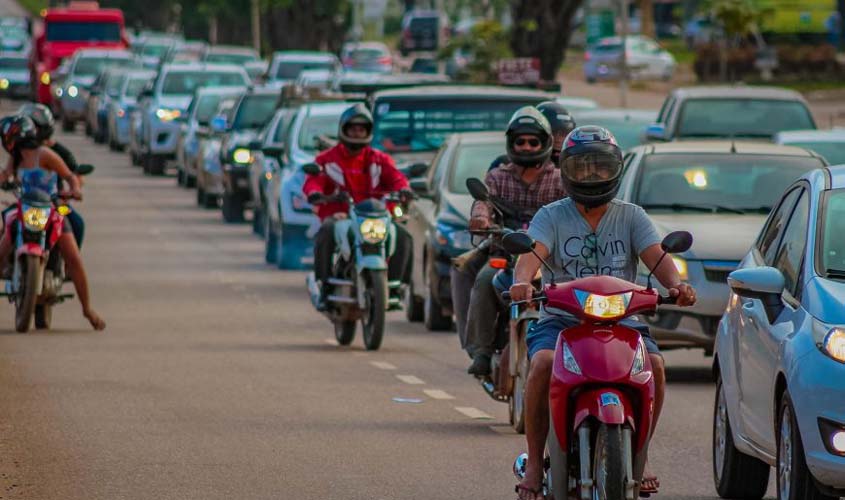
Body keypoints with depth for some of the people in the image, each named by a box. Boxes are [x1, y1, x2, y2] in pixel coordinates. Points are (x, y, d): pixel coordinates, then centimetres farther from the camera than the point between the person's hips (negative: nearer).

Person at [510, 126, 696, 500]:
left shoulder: (631, 217, 14)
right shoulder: (552, 217, 9)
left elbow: (656, 257, -2)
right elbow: (532, 253, -11)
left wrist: (675, 284, -26)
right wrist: (522, 281, -35)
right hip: (561, 318, -1)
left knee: (653, 363, -27)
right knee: (543, 363, -32)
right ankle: (535, 461, -20)